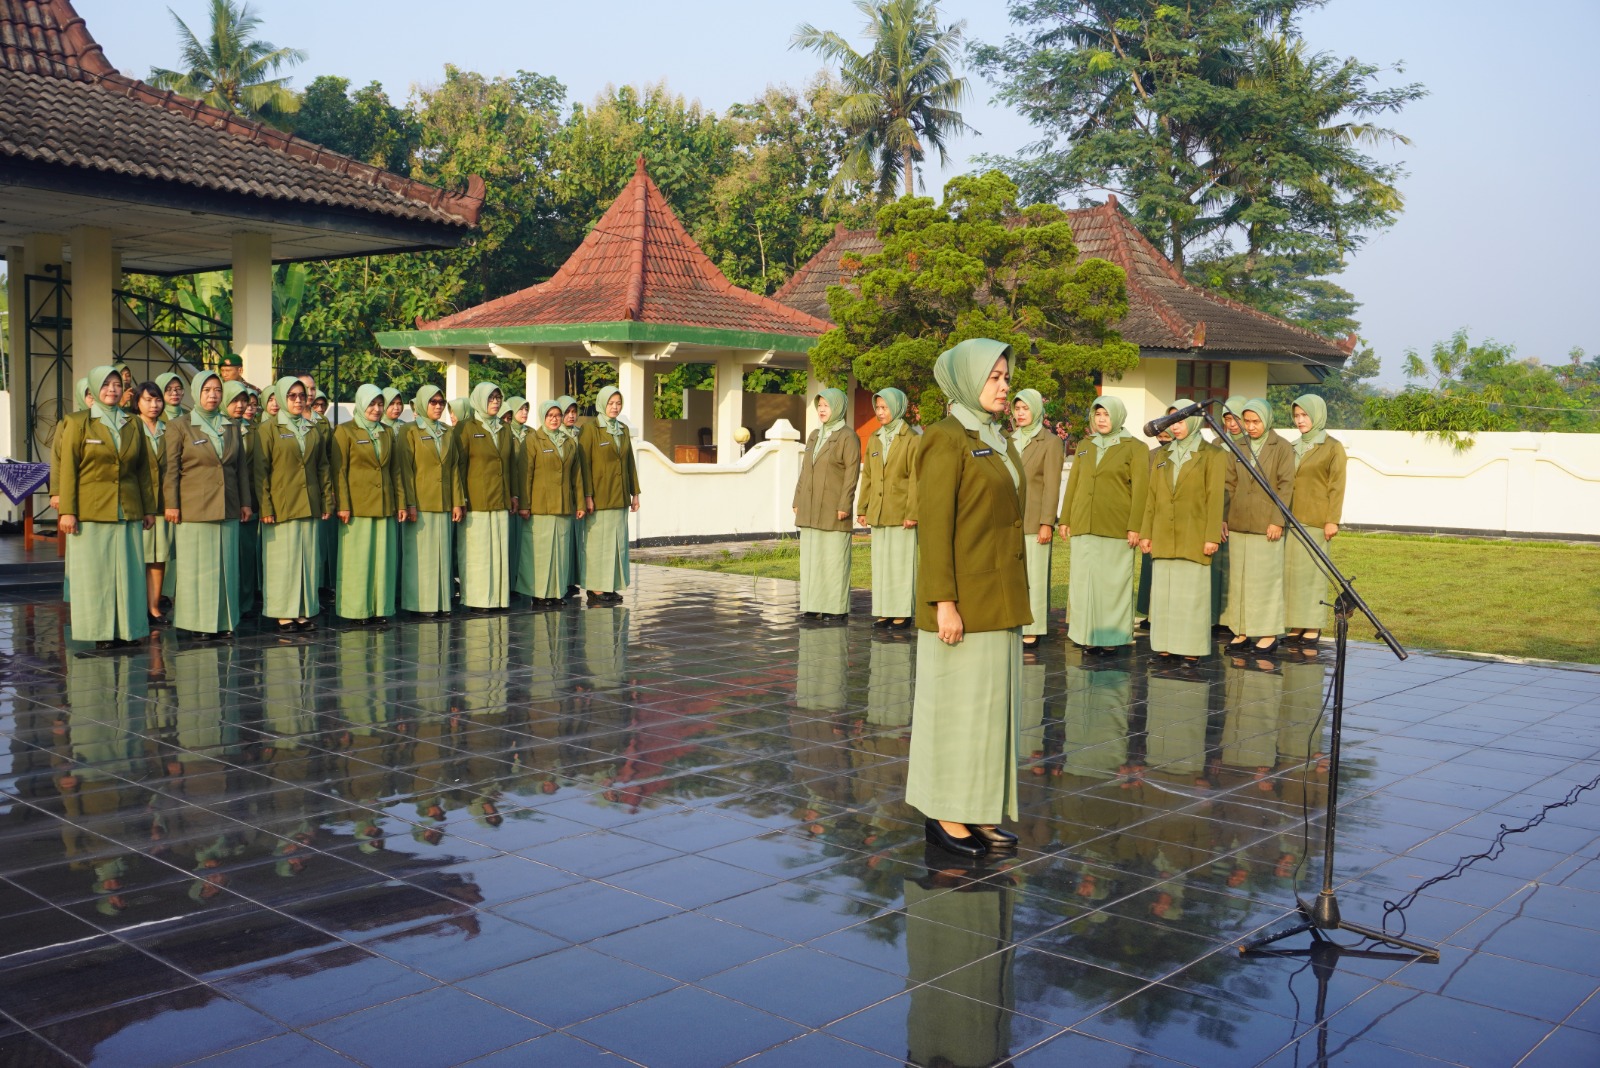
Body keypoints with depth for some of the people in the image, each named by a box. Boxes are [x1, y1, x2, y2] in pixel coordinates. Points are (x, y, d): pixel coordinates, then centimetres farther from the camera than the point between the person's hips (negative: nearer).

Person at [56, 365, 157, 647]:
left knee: (128, 571, 2)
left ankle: (126, 627, 7)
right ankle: (100, 631, 3)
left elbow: (142, 471, 14)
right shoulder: (79, 425, 1)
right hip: (91, 510, -3)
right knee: (94, 572, -1)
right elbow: (68, 470, -3)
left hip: (127, 511, 3)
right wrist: (67, 511, -9)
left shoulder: (132, 427, 12)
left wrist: (148, 508, 12)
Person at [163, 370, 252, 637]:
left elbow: (242, 467, 16)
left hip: (228, 509, 4)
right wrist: (171, 504, -8)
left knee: (226, 565, 6)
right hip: (194, 508, -4)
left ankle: (223, 619, 13)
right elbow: (170, 469, -3)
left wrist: (245, 502, 12)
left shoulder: (231, 426, 13)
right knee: (195, 567, -2)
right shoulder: (179, 426, 1)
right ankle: (197, 621, 3)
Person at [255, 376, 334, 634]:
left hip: (309, 506, 5)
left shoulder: (313, 431, 14)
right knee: (282, 559, -1)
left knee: (308, 558, 5)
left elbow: (323, 468, 15)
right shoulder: (268, 430, 0)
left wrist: (327, 501, 7)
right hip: (281, 506, -5)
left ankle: (304, 612, 11)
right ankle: (284, 614, 4)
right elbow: (260, 472, -5)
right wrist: (265, 507, -12)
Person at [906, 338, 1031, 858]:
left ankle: (977, 811, 20)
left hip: (999, 597, 9)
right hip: (965, 597, -9)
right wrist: (944, 602, -21)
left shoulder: (995, 440, 14)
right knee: (956, 703, -1)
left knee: (990, 701, 12)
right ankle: (943, 815, 9)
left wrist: (1014, 596, 18)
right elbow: (934, 526, -17)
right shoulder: (946, 439, -13)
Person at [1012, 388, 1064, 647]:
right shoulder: (1011, 441, 15)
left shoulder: (1050, 442, -2)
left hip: (1033, 520, -5)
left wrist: (1046, 523, -14)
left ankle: (1031, 631, 1)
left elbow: (1052, 486, -8)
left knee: (1033, 576, -2)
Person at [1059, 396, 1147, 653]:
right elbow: (1073, 484, 16)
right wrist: (1065, 519, 11)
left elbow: (1140, 489, -5)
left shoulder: (1135, 448, 0)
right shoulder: (1085, 446, 14)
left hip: (1117, 529, -4)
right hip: (1083, 526, 4)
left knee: (1113, 581, -1)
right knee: (1084, 580, 4)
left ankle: (1111, 635, 6)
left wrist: (1135, 527, -12)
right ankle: (1088, 633, 10)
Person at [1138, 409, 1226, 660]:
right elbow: (1152, 497, 14)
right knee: (1163, 592, 4)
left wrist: (1212, 537, -10)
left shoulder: (1212, 456, 1)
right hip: (1164, 538, 5)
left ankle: (1191, 648, 2)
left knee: (1192, 593, -3)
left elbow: (1215, 498, -4)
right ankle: (1165, 645, 10)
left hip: (1194, 537, -5)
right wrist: (1146, 533, 8)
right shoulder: (1163, 456, 15)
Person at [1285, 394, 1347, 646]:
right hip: (1291, 519, 5)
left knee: (1312, 571, -4)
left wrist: (1332, 520, -12)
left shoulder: (1333, 448, -1)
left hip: (1315, 521, -5)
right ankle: (1296, 625, 8)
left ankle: (1313, 627, 2)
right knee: (1291, 571, 3)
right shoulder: (1294, 448, 15)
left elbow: (1336, 487, -5)